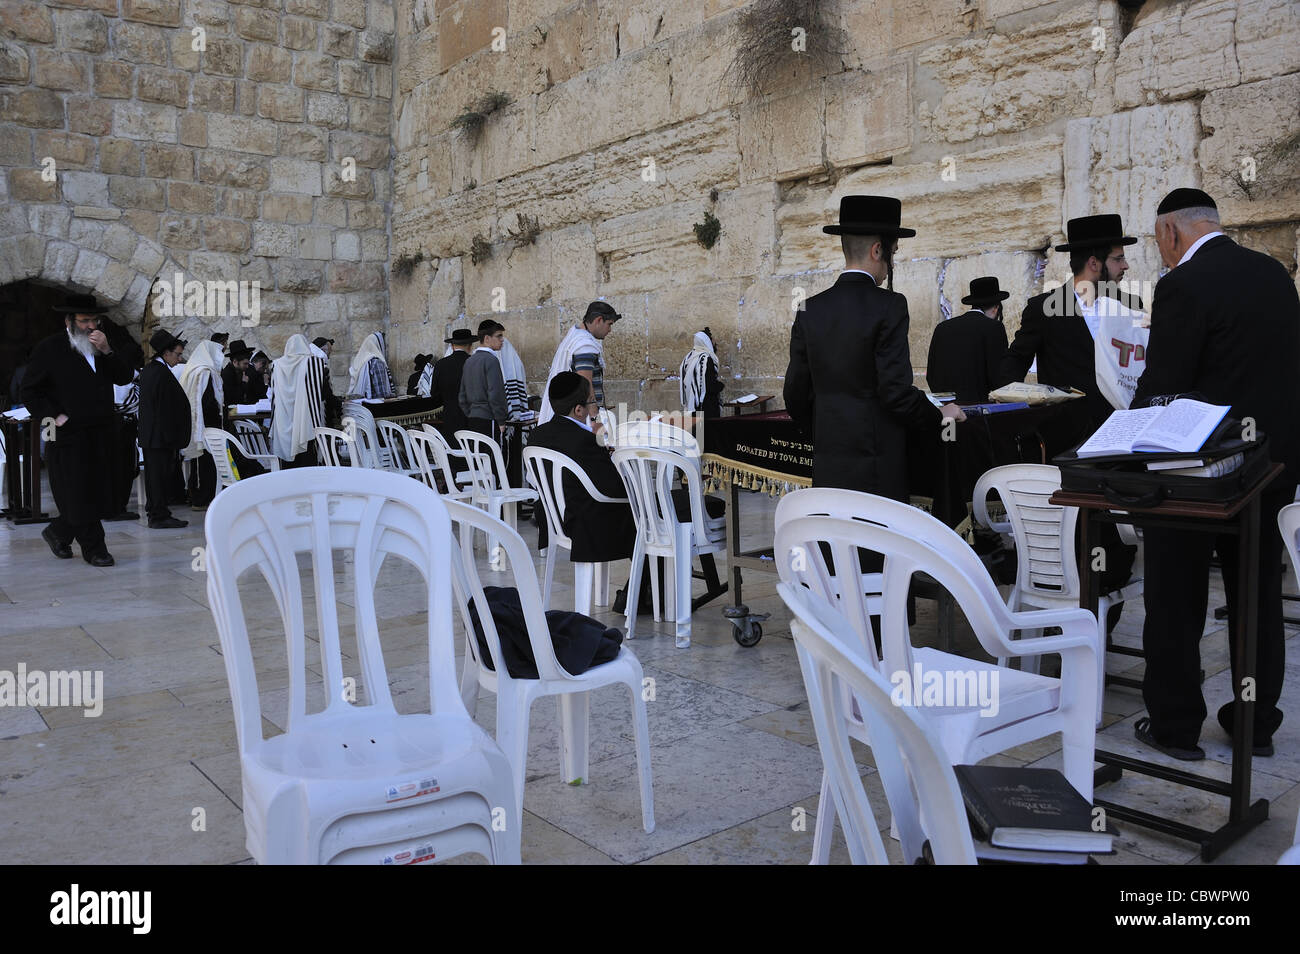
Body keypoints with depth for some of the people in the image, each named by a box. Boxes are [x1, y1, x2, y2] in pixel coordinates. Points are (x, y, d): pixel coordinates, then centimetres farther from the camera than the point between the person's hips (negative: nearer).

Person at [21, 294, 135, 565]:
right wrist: (53, 416, -11)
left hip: (100, 434, 6)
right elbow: (30, 390, 0)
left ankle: (58, 533, 30)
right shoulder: (49, 349, -2)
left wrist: (107, 351, -9)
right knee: (78, 494, -3)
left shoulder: (101, 347, 12)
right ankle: (93, 549, 6)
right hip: (69, 434, -5)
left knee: (97, 491, 9)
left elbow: (124, 378, 3)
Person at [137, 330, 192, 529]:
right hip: (161, 434, -10)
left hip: (148, 433, 10)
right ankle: (160, 516, -4)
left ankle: (153, 509, 25)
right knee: (161, 473, -6)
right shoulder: (162, 373, -17)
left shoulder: (148, 369, 13)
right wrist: (173, 437, -18)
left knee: (152, 472, 16)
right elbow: (168, 407, -20)